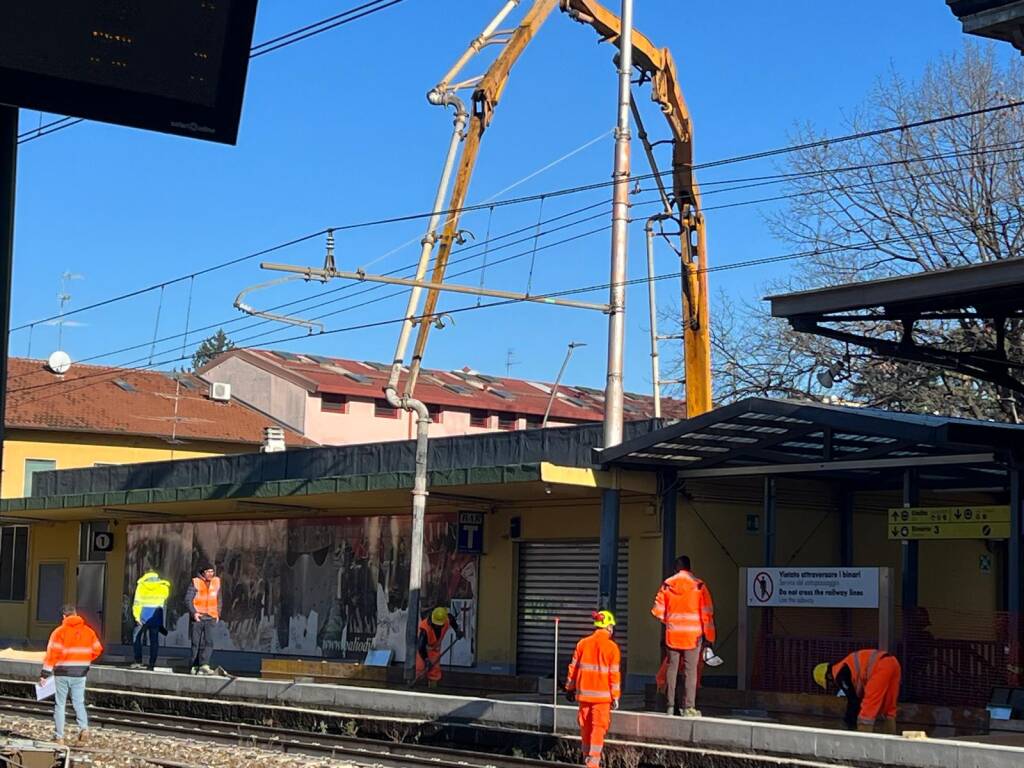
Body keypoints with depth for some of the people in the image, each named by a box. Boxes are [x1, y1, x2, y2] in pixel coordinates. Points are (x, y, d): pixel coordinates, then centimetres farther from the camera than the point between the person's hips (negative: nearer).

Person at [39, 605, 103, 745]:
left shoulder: (59, 632, -7)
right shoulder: (88, 631, 4)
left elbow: (52, 654, -12)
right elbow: (97, 649, 8)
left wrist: (44, 674, -10)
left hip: (62, 672, -3)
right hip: (80, 672, 3)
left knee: (60, 704, 8)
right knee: (79, 702, 12)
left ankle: (60, 737, 6)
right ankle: (84, 728, -11)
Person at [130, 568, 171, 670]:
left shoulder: (141, 585, 4)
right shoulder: (164, 586, 9)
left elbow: (137, 602, -3)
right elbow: (166, 602, 7)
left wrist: (137, 616, -7)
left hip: (144, 614, -2)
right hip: (157, 615, 2)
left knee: (138, 638, 8)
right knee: (154, 640, 5)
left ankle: (138, 661, -2)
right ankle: (152, 664, 2)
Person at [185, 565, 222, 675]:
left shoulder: (216, 581, 8)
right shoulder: (195, 582, -3)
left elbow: (219, 599, 19)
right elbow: (188, 599, -4)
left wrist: (218, 614, 11)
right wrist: (193, 612, -15)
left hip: (211, 618, 2)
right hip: (198, 617, -2)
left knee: (209, 642, -13)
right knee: (196, 643, 4)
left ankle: (204, 666, -19)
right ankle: (195, 667, 13)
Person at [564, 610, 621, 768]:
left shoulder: (583, 643, 2)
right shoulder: (612, 647, -8)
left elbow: (573, 667, 6)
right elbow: (614, 674, -8)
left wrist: (570, 688, 17)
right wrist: (615, 696, -2)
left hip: (584, 692, 4)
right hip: (602, 695, -4)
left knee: (585, 726, 14)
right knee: (598, 727, -2)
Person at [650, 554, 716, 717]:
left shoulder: (667, 585, 2)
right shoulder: (698, 585, -4)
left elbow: (657, 611, 0)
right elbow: (707, 612, -6)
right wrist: (708, 635, -1)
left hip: (672, 634, 2)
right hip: (693, 635, -2)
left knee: (671, 669, 9)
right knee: (691, 670, -1)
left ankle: (670, 706, 10)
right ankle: (689, 707, -5)